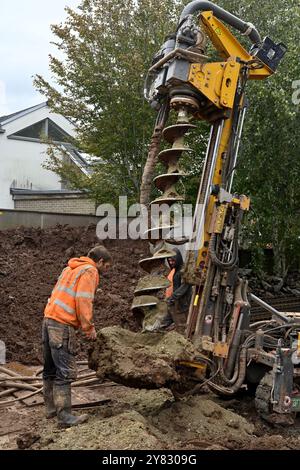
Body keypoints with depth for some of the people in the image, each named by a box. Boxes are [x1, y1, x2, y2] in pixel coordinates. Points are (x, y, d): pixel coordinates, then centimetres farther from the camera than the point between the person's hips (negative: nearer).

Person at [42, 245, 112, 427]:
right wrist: (89, 328, -9)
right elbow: (83, 301, -16)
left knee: (51, 369, 16)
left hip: (49, 318, 10)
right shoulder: (90, 271, -6)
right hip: (63, 325, -10)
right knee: (66, 371, -8)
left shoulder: (71, 268, 21)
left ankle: (51, 408, 26)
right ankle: (65, 416, -7)